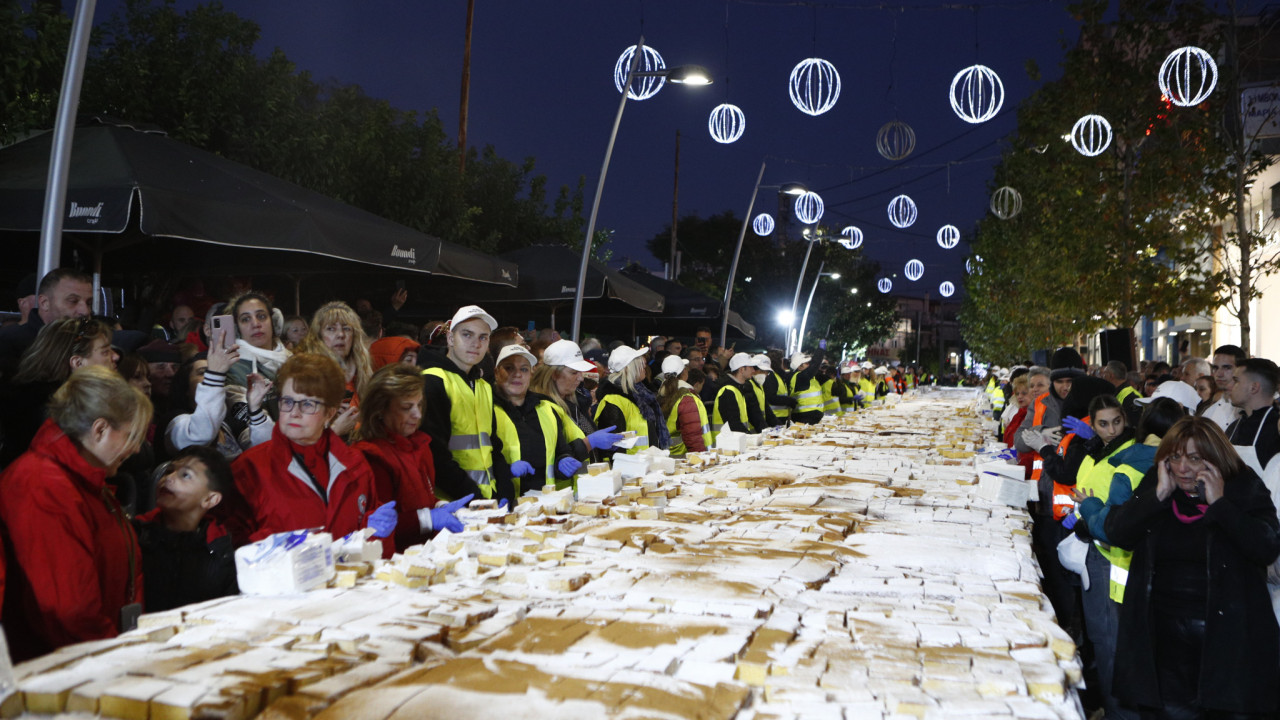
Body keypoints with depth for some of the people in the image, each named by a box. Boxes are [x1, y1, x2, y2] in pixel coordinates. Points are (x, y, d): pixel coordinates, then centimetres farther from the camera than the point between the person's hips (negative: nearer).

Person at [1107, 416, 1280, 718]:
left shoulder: (1244, 487, -2)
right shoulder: (1154, 484, 4)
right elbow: (1117, 533, -6)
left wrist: (1219, 503, -18)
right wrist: (1159, 494, -12)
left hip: (1227, 633, -2)